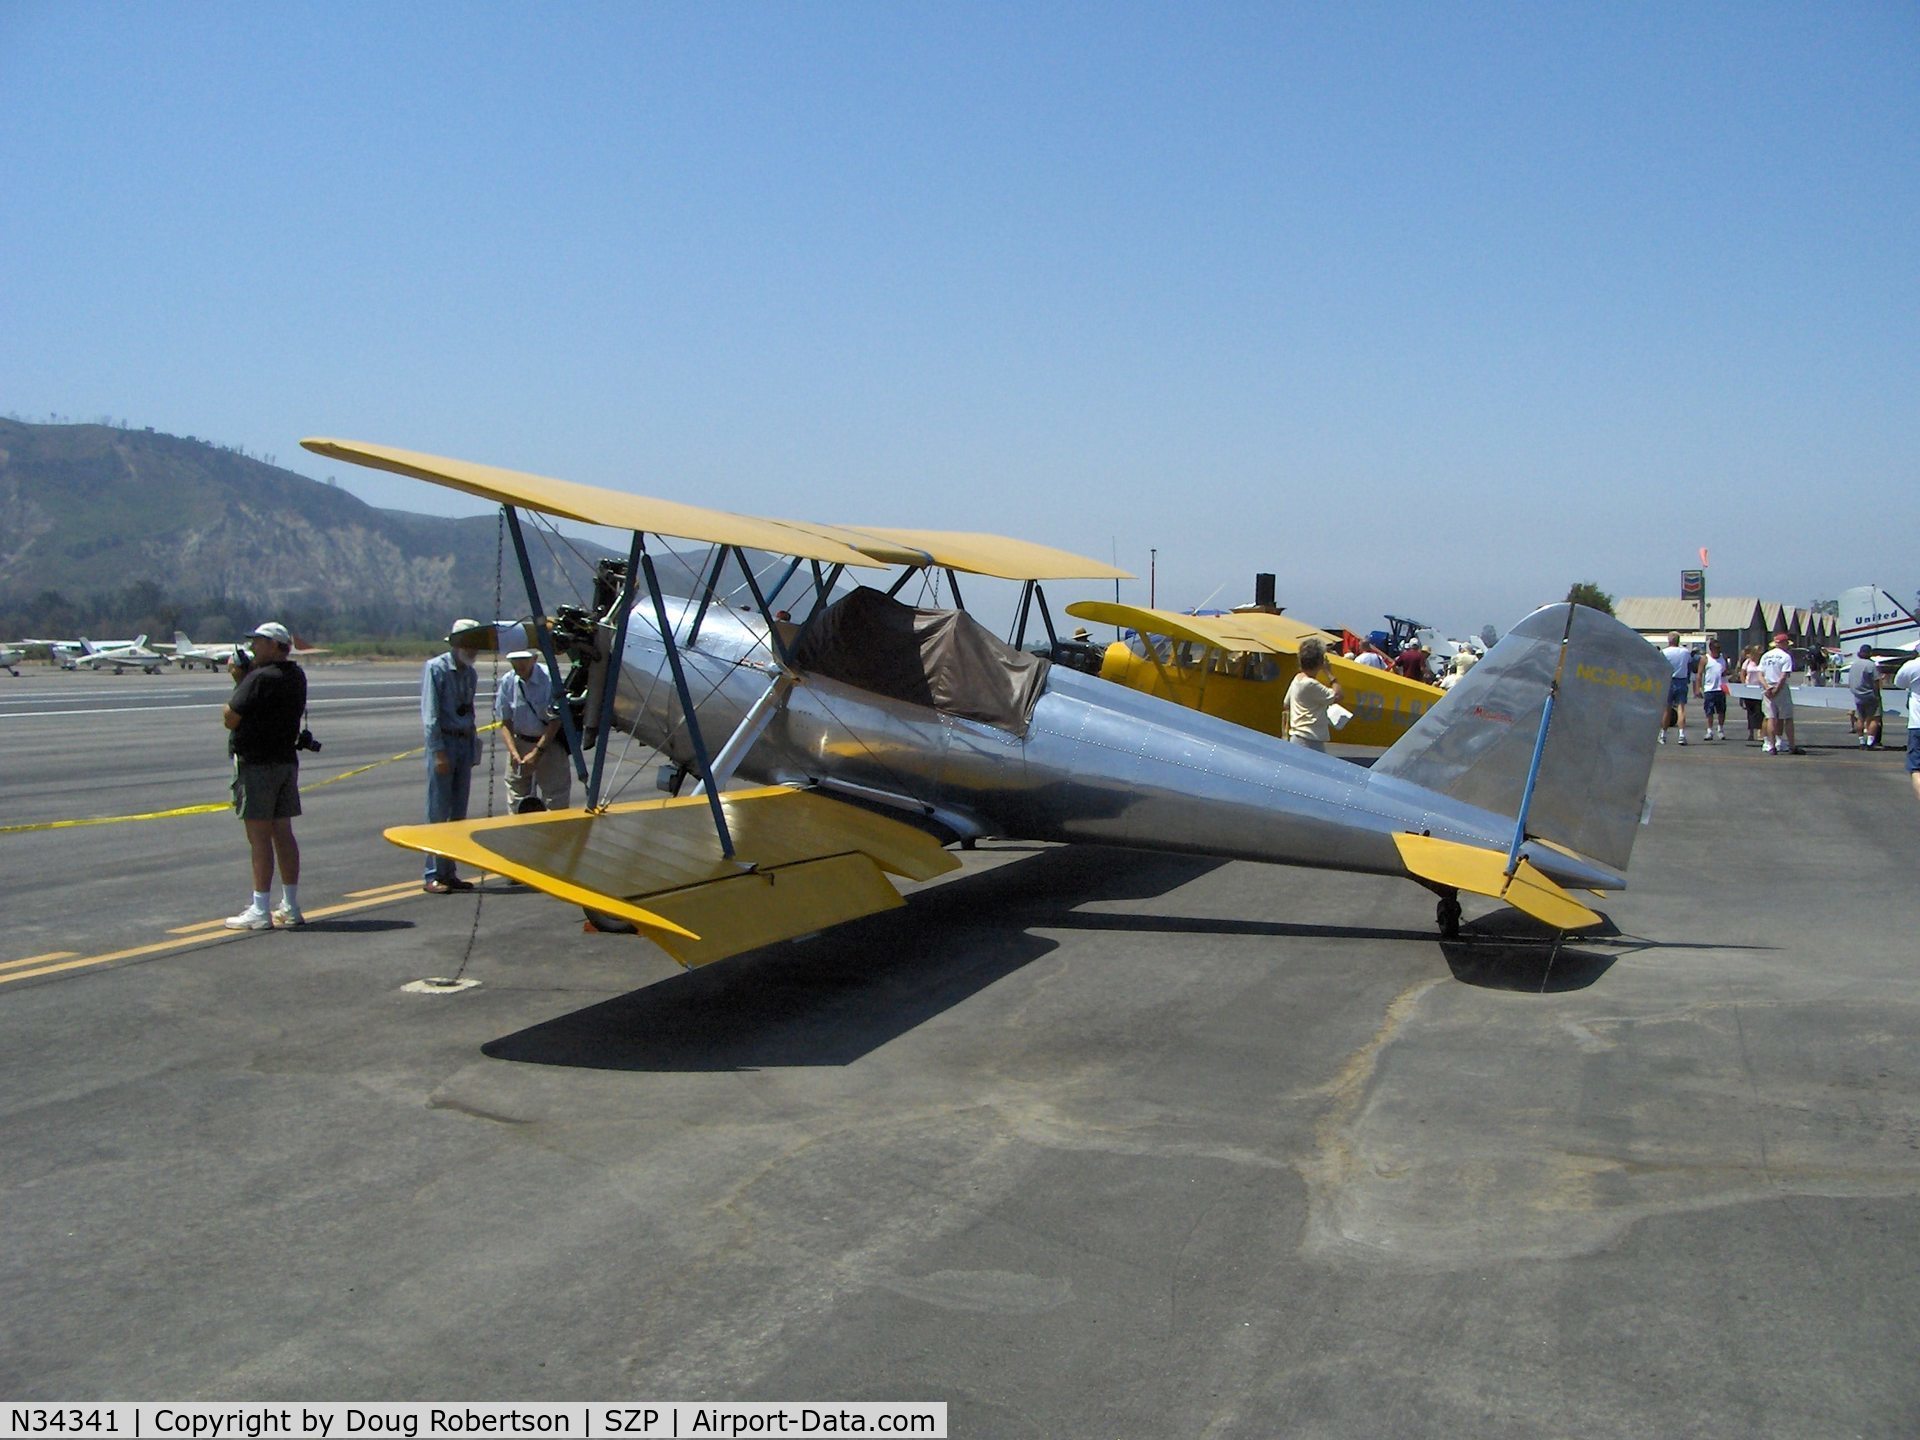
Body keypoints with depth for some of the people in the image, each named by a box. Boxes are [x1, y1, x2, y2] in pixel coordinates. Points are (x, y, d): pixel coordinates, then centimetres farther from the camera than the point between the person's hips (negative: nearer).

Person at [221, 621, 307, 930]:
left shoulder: (260, 678, -16)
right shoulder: (297, 677, 10)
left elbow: (230, 719, -15)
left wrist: (237, 682, 1)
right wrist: (243, 678, 10)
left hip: (256, 765, -8)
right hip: (287, 761, 8)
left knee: (259, 837, -5)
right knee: (283, 832, 12)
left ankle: (260, 911, -3)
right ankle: (290, 908, 16)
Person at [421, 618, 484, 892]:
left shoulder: (471, 673, 14)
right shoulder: (436, 668, -7)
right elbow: (430, 714, -12)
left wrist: (474, 750, 11)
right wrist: (438, 752, -18)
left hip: (465, 743, 7)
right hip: (443, 742, -7)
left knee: (459, 812, 8)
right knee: (438, 812, -6)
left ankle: (449, 873, 14)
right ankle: (433, 875, -3)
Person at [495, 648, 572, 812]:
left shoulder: (549, 679, -17)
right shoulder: (507, 682, -5)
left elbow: (555, 721, -13)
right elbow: (505, 722, 2)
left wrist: (537, 752, -16)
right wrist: (514, 753, -12)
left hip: (549, 743, -4)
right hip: (520, 743, 4)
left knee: (555, 801, -4)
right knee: (516, 802, 6)